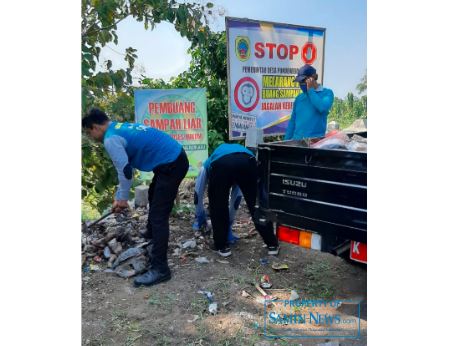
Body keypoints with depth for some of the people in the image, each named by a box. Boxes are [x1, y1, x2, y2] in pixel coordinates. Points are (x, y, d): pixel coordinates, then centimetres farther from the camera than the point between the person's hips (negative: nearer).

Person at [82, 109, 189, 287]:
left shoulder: (111, 139, -12)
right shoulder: (121, 128, 18)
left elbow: (125, 171, -13)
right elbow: (124, 168, 22)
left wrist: (122, 199, 3)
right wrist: (119, 196, 24)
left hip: (171, 165, -10)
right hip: (175, 158, 10)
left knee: (158, 215, -7)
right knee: (154, 197, 30)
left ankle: (160, 269, -2)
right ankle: (151, 235, 52)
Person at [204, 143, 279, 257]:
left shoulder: (209, 162, 43)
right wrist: (230, 220, 58)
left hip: (220, 164, -2)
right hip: (246, 162, 2)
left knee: (217, 206, 19)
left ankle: (222, 246, 26)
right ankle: (272, 244, 25)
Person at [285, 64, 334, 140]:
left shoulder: (327, 93, 3)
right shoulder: (299, 98, 15)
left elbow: (323, 108, -18)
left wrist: (310, 89, -8)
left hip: (316, 140, -4)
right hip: (297, 140, 4)